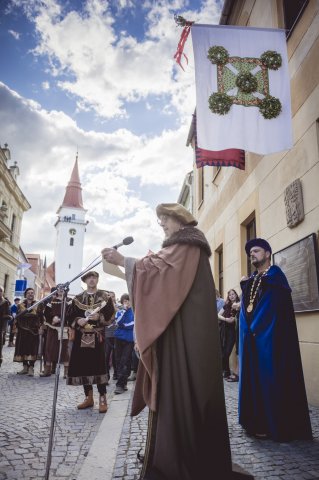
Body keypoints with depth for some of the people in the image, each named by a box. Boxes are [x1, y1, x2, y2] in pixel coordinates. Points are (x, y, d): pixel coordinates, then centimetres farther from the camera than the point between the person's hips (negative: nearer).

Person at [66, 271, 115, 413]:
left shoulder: (105, 297, 4)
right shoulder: (77, 299, 11)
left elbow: (111, 316, -1)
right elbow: (70, 317, 11)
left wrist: (99, 317, -18)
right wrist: (78, 321, -10)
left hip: (98, 337, -3)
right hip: (81, 337, 3)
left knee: (99, 366, -8)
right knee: (83, 366, 6)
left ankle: (103, 399, 1)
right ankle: (89, 398, 20)